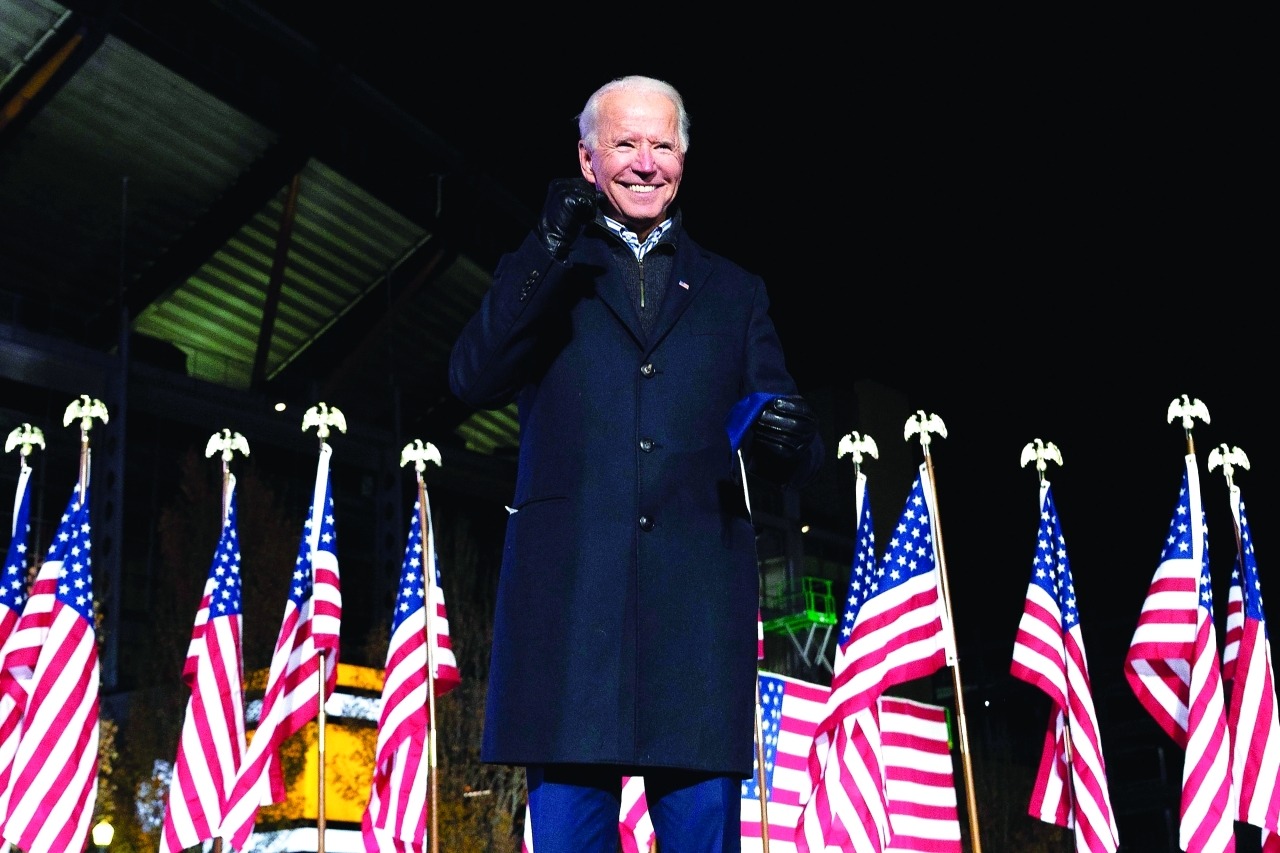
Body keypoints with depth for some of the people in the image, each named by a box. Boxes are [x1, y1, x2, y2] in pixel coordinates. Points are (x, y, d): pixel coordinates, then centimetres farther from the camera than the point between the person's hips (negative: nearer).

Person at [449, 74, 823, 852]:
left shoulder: (734, 292, 19)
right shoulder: (544, 276, 16)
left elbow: (799, 461, 13)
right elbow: (473, 380, -4)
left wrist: (789, 437, -11)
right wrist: (545, 255, -12)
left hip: (697, 605, 1)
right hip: (570, 597, -1)